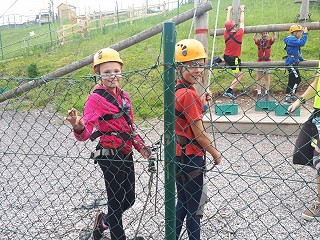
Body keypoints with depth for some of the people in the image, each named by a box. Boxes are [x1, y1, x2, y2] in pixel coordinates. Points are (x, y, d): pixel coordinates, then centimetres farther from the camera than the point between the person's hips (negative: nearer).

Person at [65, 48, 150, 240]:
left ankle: (103, 221, 47)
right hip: (110, 157, -8)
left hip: (126, 154, 8)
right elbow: (85, 132, -27)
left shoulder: (123, 95, 8)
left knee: (128, 200, 19)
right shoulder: (96, 98, -15)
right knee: (117, 202, 7)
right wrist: (78, 127, -48)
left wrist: (140, 146, 8)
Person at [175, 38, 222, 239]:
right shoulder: (188, 93, -21)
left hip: (179, 156, 9)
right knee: (194, 208, 10)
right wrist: (215, 153, -7)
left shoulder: (177, 90, 6)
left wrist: (201, 102, 7)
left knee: (183, 204, 22)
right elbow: (199, 132, -18)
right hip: (190, 157, -9)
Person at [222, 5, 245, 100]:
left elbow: (228, 22, 11)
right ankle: (229, 91, -15)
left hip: (226, 57, 7)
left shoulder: (226, 34, -5)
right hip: (234, 59, -6)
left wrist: (229, 10, 23)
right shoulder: (238, 34, -16)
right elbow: (242, 22, -2)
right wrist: (242, 10, 13)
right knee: (239, 76, -2)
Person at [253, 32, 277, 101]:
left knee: (267, 77, 5)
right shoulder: (259, 41, 4)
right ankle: (259, 93, 11)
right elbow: (254, 38, -15)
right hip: (260, 61, 0)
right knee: (259, 77, 4)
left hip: (267, 61, 0)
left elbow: (274, 38, -13)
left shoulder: (269, 41, 6)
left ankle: (266, 93, 14)